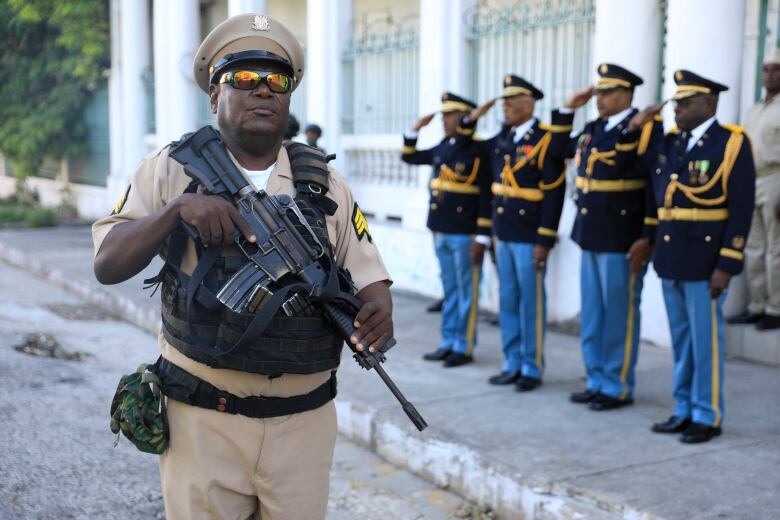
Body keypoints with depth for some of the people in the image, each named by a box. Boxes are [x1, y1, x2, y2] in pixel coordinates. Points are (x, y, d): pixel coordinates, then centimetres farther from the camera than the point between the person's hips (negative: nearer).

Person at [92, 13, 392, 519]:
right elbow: (108, 265, -5)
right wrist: (177, 208, -21)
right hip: (203, 420, -1)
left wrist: (378, 310, -18)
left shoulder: (325, 184, 5)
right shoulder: (173, 170, 0)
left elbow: (368, 278, 5)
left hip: (304, 423, 2)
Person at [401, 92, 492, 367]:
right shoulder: (442, 148, 10)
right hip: (441, 231, 7)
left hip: (464, 235, -7)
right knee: (449, 290, 13)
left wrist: (482, 237, -16)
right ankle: (448, 342, 21)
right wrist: (416, 129, 10)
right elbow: (409, 157, 24)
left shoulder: (478, 152, -11)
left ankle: (464, 348, 8)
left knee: (466, 292, 1)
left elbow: (487, 197, -14)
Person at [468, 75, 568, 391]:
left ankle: (532, 369, 13)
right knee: (507, 302, 13)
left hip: (529, 238, -7)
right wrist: (472, 120, 11)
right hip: (504, 234, 7)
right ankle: (512, 365, 24)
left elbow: (554, 194, -16)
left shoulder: (545, 140, -12)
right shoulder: (502, 138, 9)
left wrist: (544, 241, -18)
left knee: (531, 304, 3)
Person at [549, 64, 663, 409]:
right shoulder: (592, 129, 12)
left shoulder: (647, 129, -10)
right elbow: (558, 149, 28)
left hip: (622, 240, -8)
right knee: (592, 314, 14)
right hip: (590, 237, 8)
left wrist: (648, 238, -19)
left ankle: (618, 388, 13)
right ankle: (596, 381, 26)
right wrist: (568, 109, 16)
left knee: (619, 316, 2)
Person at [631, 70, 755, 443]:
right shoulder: (670, 142, 10)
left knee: (705, 341, 2)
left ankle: (707, 417, 14)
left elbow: (741, 210, -12)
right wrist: (635, 129, 6)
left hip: (704, 261, -6)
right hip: (670, 258, 6)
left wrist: (727, 265, -17)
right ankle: (684, 410, 25)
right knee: (681, 340, 14)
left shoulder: (732, 143, -8)